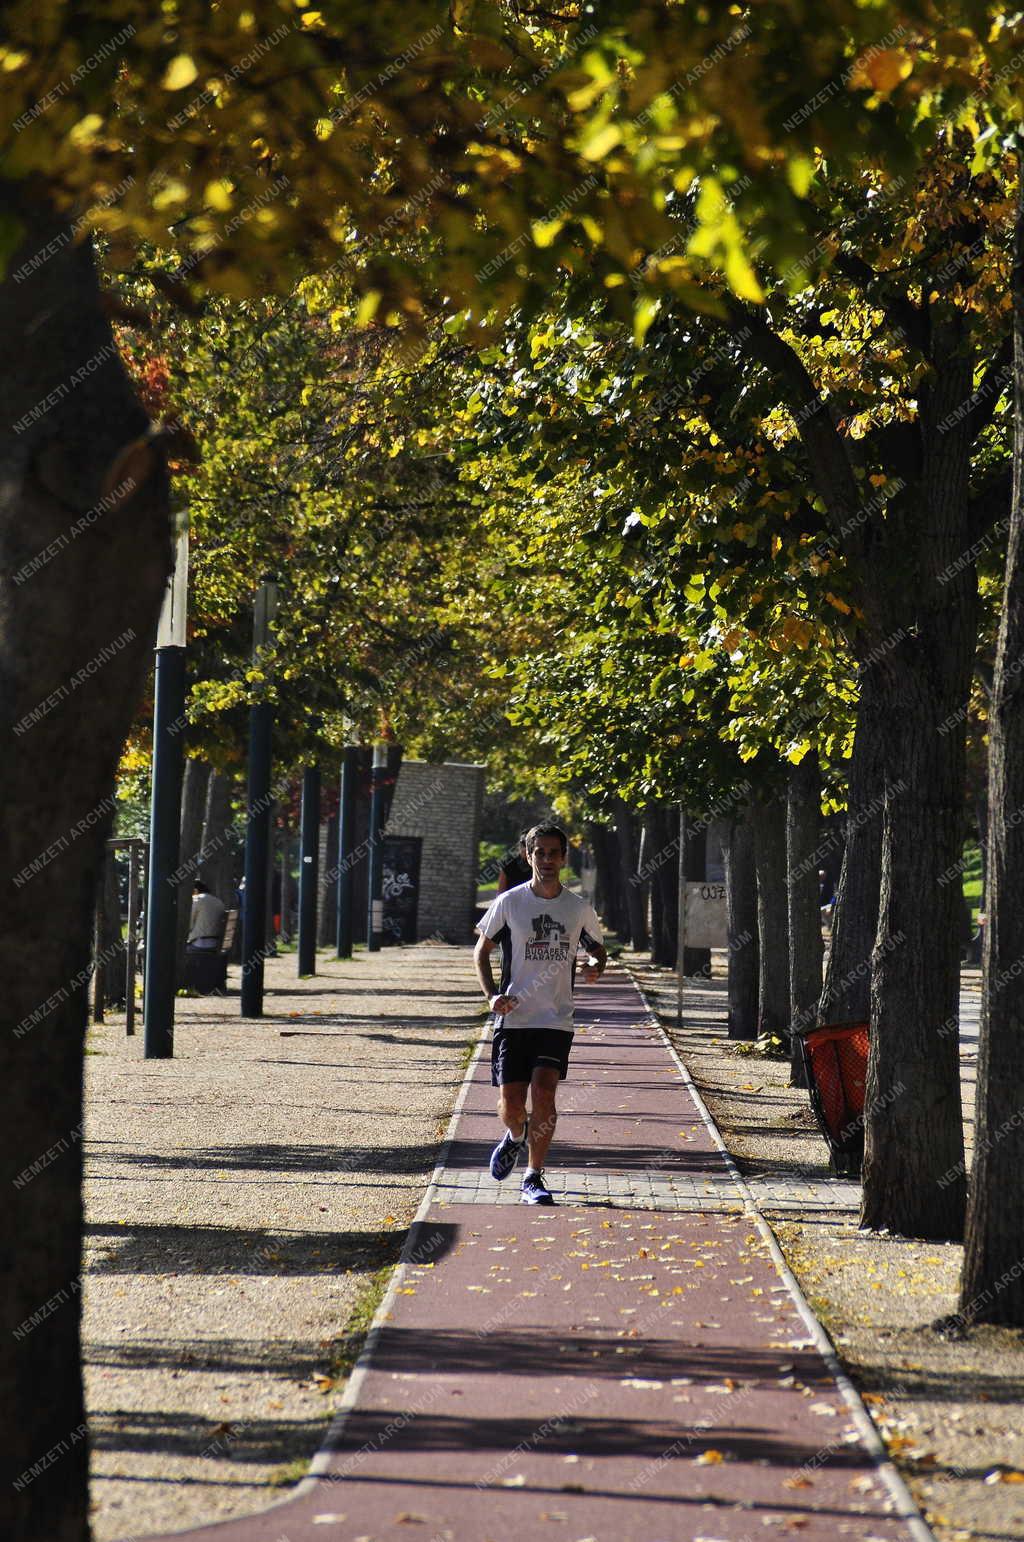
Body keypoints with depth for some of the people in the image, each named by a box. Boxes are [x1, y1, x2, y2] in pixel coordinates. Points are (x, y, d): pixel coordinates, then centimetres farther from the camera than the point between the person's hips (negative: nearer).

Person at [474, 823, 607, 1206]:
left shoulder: (578, 908, 4)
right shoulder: (509, 902, 0)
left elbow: (598, 949, 19)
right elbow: (482, 950, 9)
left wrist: (596, 967, -6)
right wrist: (492, 995, -7)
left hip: (557, 1020, 0)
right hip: (513, 1017, 0)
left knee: (543, 1092, -16)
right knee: (511, 1102, -2)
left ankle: (533, 1178, -5)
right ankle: (515, 1137, 35)